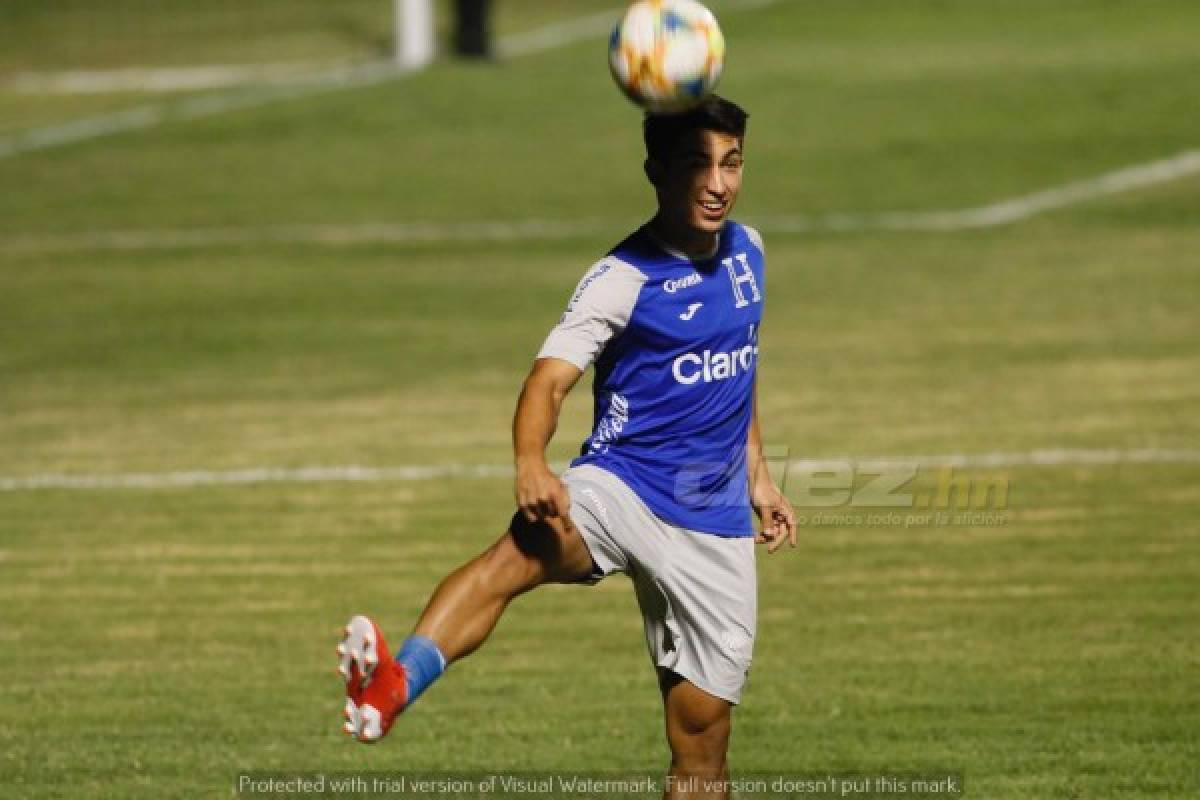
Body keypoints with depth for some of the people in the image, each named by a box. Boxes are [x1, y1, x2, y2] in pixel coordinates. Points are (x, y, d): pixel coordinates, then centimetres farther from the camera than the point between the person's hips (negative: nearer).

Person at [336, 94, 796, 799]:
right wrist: (531, 462, -44)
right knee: (524, 550, -38)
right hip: (621, 486, -6)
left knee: (702, 738, 6)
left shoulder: (747, 251, 9)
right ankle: (395, 686, -63)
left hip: (714, 526, 6)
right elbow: (550, 378, -24)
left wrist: (756, 472, 29)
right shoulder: (623, 280, -11)